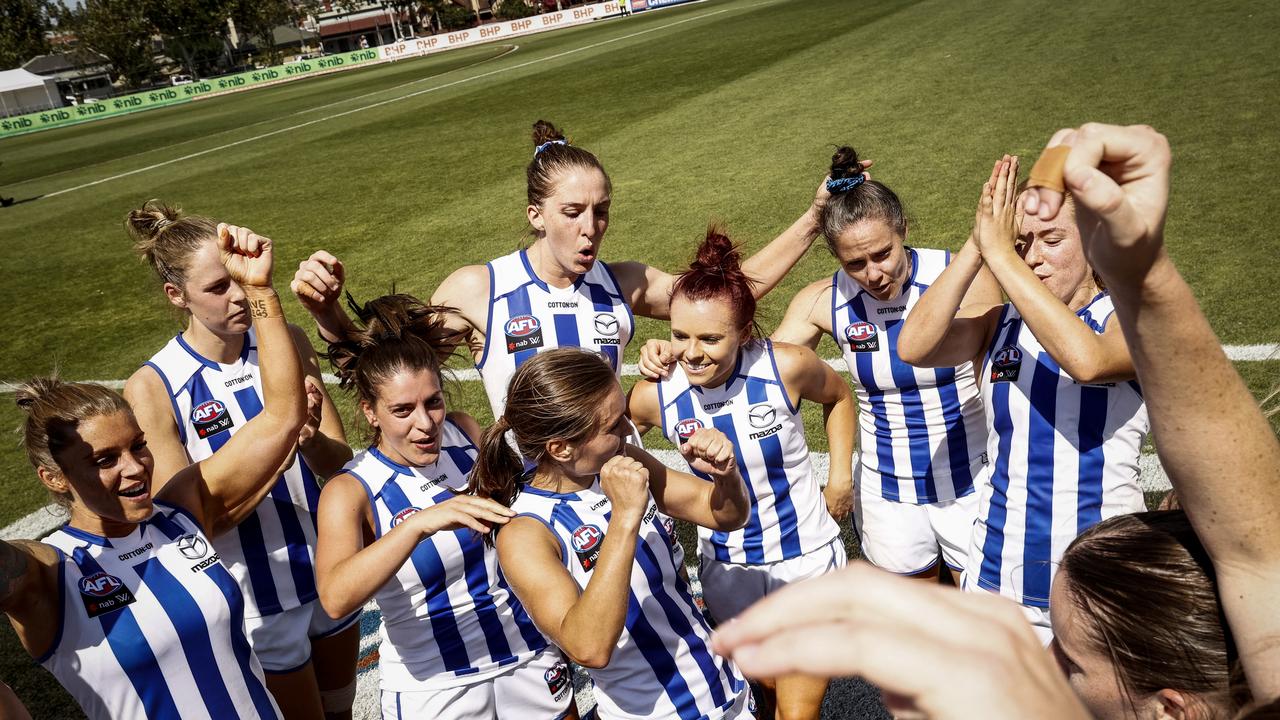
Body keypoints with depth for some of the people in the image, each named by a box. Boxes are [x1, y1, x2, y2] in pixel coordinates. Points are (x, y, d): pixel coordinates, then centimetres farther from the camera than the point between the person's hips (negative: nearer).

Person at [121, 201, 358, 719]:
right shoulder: (152, 388, -17)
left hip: (330, 574, 4)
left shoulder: (287, 344, -6)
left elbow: (340, 462, -6)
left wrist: (311, 440, -30)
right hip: (256, 602, -4)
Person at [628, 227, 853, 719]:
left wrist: (841, 478, -1)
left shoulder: (787, 367, -23)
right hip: (725, 568, 2)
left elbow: (838, 398, 1)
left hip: (807, 555, -2)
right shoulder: (654, 396, -20)